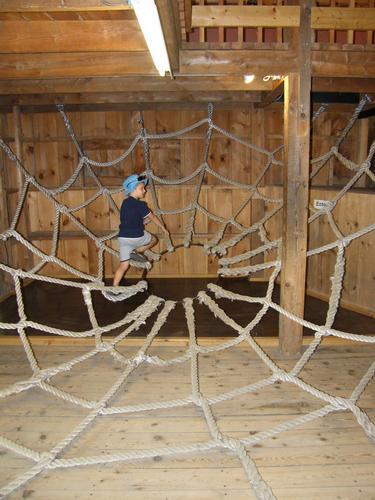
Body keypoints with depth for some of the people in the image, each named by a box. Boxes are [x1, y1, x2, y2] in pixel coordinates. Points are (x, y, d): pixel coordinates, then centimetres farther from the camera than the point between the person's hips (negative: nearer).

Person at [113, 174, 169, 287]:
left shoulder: (125, 203, 14)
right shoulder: (140, 204, -8)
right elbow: (153, 218, 3)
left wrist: (144, 221, 23)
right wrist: (163, 228, 15)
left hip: (122, 238, 6)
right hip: (137, 237, -6)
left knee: (123, 265, 10)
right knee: (153, 239, 24)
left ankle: (114, 288, 4)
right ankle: (135, 252, 5)